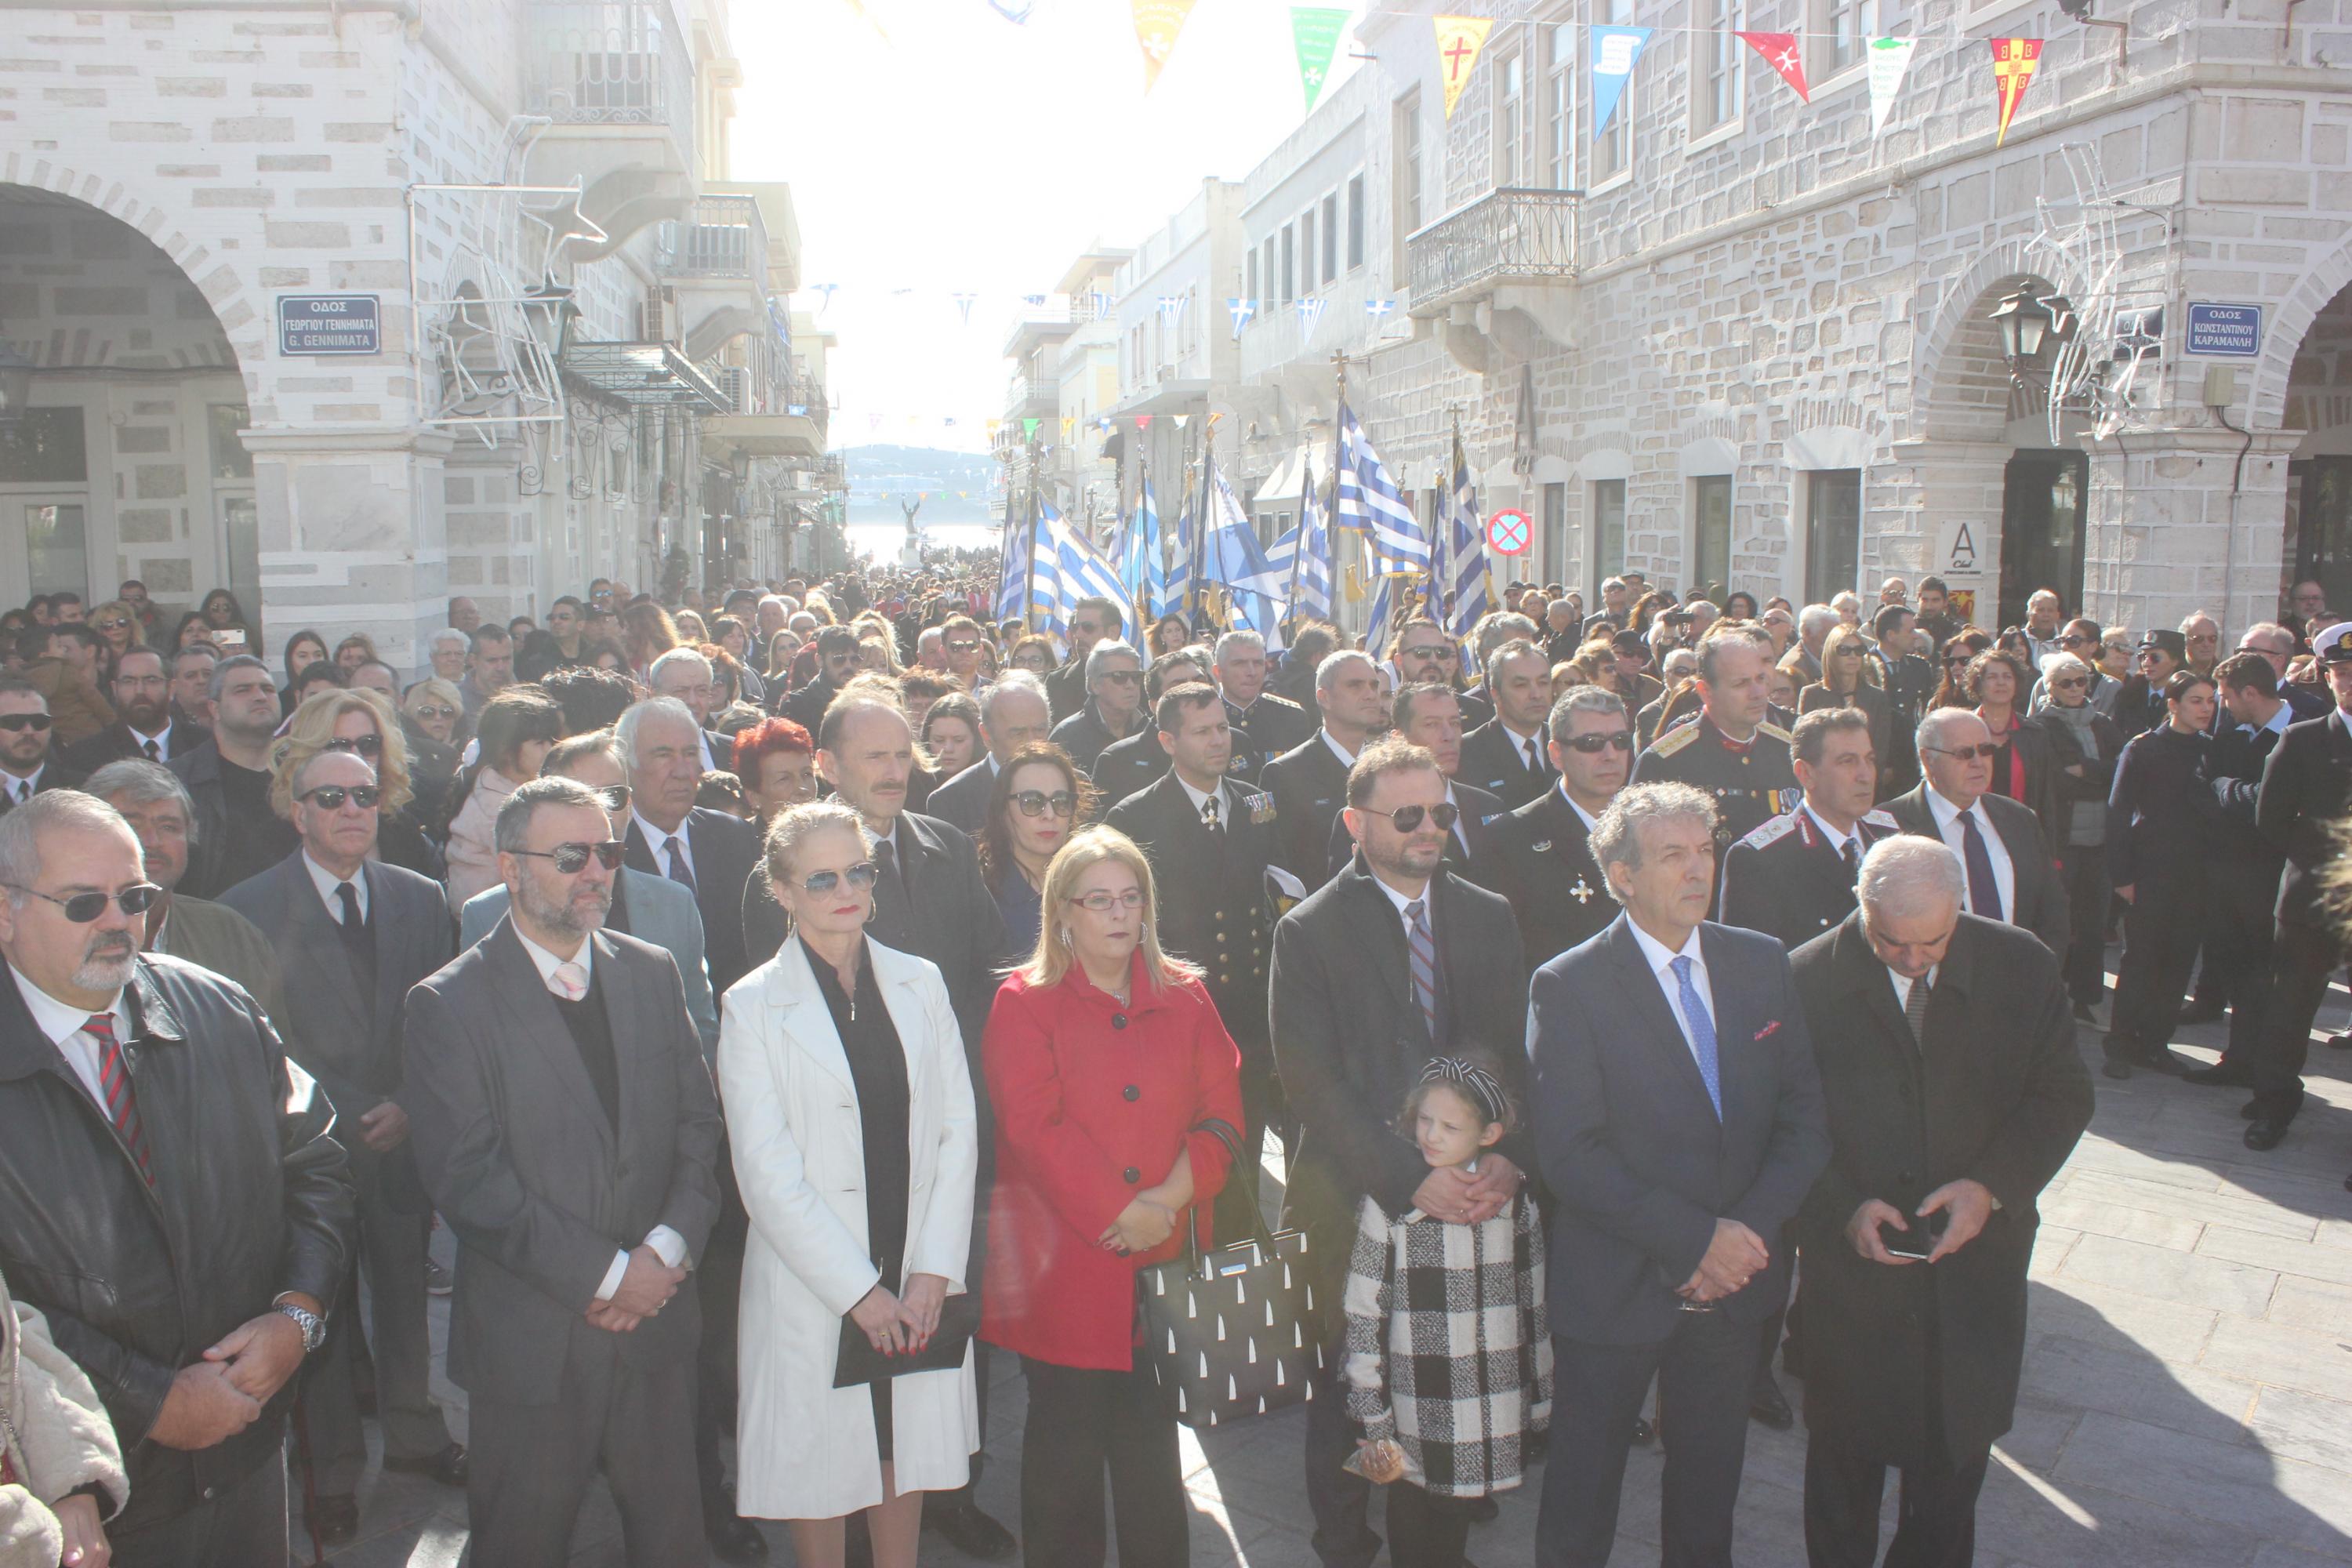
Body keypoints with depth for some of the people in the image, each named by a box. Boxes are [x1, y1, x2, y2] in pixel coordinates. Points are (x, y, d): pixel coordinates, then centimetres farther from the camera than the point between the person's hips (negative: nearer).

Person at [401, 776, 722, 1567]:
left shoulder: (652, 974, 7)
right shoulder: (448, 1004, -8)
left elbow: (699, 1123, 6)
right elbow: (466, 1177, -14)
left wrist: (667, 1250, -9)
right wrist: (604, 1272, -15)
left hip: (655, 1322, 4)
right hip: (530, 1340, -3)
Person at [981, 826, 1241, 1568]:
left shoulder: (1184, 995, 9)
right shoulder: (1024, 1002, -2)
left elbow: (1221, 1110, 3)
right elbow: (1035, 1126, -11)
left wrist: (1171, 1196, -12)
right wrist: (1120, 1211, -16)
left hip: (1164, 1257, 3)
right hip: (1065, 1263, -3)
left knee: (1153, 1438, 9)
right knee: (1065, 1440, 7)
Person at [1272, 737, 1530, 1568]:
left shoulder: (1489, 917, 8)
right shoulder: (1309, 931, -5)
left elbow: (1515, 1053, 6)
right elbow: (1315, 1083, -11)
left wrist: (1509, 1159, -11)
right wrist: (1409, 1180, -19)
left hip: (1472, 1194, 3)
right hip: (1357, 1201, -3)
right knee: (1350, 1381, 9)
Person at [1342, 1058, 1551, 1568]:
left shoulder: (1514, 1202, 1)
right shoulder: (1388, 1204, -8)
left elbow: (1534, 1307, 10)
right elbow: (1364, 1317, -7)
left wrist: (1539, 1402, 13)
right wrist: (1374, 1422, -8)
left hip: (1494, 1423, 2)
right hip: (1418, 1423, -2)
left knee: (1453, 1522, 13)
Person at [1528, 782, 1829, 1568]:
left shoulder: (1762, 963, 2)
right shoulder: (1568, 987, -13)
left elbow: (1803, 1114, 1)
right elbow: (1571, 1154, -17)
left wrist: (1751, 1226, -13)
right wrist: (1694, 1239, -20)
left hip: (1735, 1280, 4)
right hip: (1616, 1289, -4)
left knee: (1710, 1489, 21)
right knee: (1580, 1501, 11)